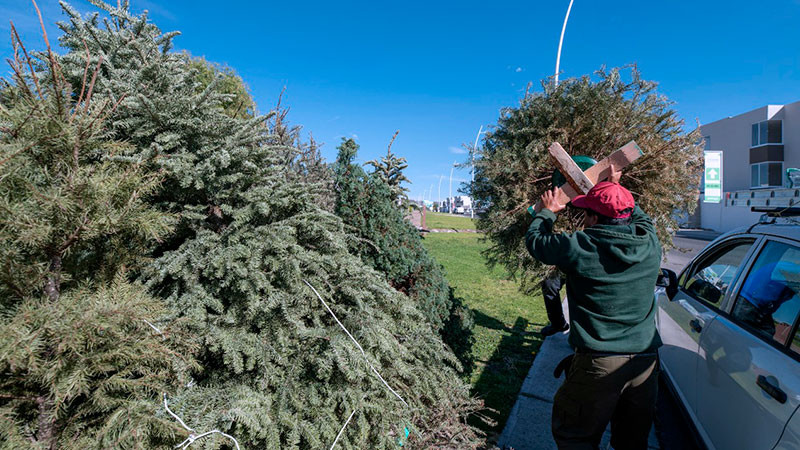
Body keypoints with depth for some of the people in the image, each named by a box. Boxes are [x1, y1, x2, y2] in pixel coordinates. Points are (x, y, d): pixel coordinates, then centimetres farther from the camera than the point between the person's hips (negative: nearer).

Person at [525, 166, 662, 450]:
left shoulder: (580, 248, -16)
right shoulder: (650, 245, -1)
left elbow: (535, 240, 2)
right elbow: (640, 217, 23)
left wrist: (547, 211, 20)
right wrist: (616, 187, 34)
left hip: (598, 364, -5)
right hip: (645, 361, 6)